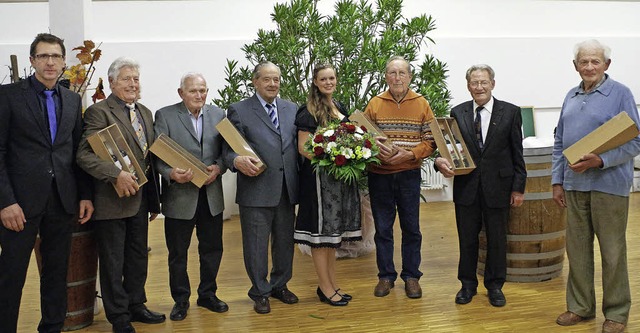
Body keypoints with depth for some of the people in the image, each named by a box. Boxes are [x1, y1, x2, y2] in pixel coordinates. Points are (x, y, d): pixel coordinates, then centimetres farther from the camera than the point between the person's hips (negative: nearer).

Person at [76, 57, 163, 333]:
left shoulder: (145, 113, 13)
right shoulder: (99, 112, -11)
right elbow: (84, 154, -20)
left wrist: (154, 200, 15)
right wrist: (116, 174, -30)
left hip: (139, 198, 7)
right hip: (112, 201, -7)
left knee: (138, 258, 17)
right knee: (113, 263, 4)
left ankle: (135, 305, 31)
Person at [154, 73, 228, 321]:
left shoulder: (218, 114, 7)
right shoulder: (165, 115, -4)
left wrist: (219, 167, -13)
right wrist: (171, 174, -27)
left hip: (211, 195, 3)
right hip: (179, 196, -3)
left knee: (212, 248, 13)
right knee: (178, 252, 8)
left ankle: (207, 294, 30)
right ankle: (181, 300, 23)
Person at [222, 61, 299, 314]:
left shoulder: (291, 109, 11)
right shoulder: (239, 111, -3)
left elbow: (298, 144, 12)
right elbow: (229, 150, -7)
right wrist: (238, 161, -28)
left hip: (286, 189, 4)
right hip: (256, 191, -4)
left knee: (285, 241, 15)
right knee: (256, 244, 4)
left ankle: (280, 285, 33)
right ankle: (260, 292, 20)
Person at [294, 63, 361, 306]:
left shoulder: (340, 108, 13)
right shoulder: (309, 111, -9)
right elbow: (303, 147, -14)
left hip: (341, 177, 8)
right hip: (319, 177, -8)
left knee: (333, 232, 13)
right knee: (322, 231, -2)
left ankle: (331, 284, 21)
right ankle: (325, 288, 5)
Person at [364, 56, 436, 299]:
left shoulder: (421, 105, 1)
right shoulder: (374, 104, 2)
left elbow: (430, 141, -2)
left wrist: (409, 154, -17)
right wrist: (375, 150, -16)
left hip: (409, 174, 0)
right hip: (380, 175, 1)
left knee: (411, 227, 6)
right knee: (382, 227, 7)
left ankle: (411, 276, 17)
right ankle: (386, 276, 18)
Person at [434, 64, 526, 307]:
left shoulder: (510, 112, -1)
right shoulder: (458, 113, 3)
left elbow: (517, 153, 0)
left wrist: (518, 187, -3)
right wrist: (441, 161, -19)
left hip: (497, 187, -1)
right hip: (466, 186, 1)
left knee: (497, 239, 9)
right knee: (467, 239, 11)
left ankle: (495, 286, 25)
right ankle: (468, 284, 26)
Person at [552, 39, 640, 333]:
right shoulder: (571, 97, 12)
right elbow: (559, 143, 16)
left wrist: (600, 161, -21)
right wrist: (557, 181, 10)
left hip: (608, 185, -5)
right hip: (574, 185, 5)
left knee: (612, 252, 3)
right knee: (577, 249, 10)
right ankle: (580, 306, 23)